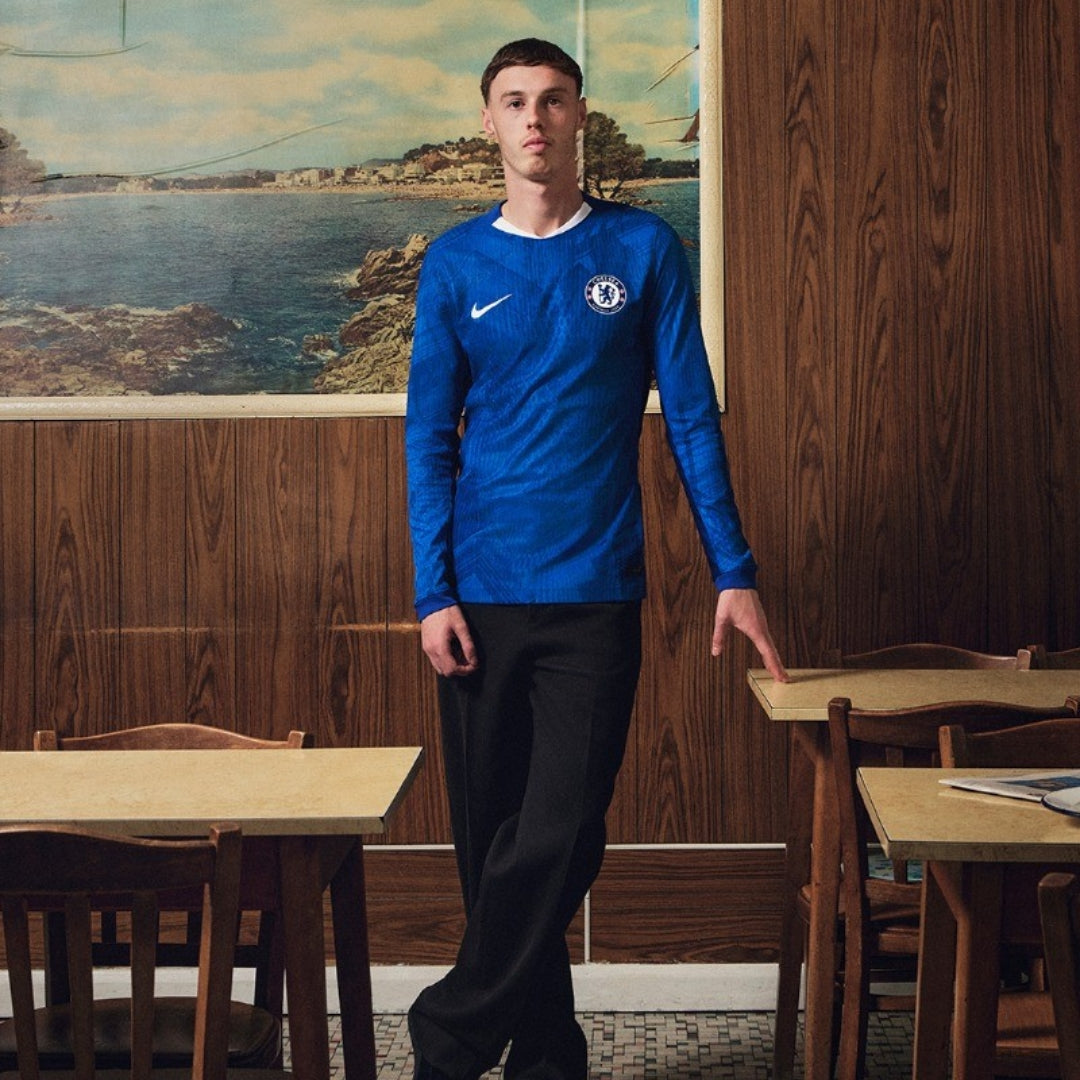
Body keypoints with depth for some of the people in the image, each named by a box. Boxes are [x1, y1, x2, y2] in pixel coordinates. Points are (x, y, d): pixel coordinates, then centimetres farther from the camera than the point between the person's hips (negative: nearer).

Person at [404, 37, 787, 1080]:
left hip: (597, 591, -1)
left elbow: (691, 416, 3)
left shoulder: (644, 248, 4)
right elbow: (429, 435, 5)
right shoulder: (454, 263, 6)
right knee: (491, 834, 6)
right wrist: (433, 591, -4)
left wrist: (734, 572, -2)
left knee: (556, 836, -8)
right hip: (482, 593, 2)